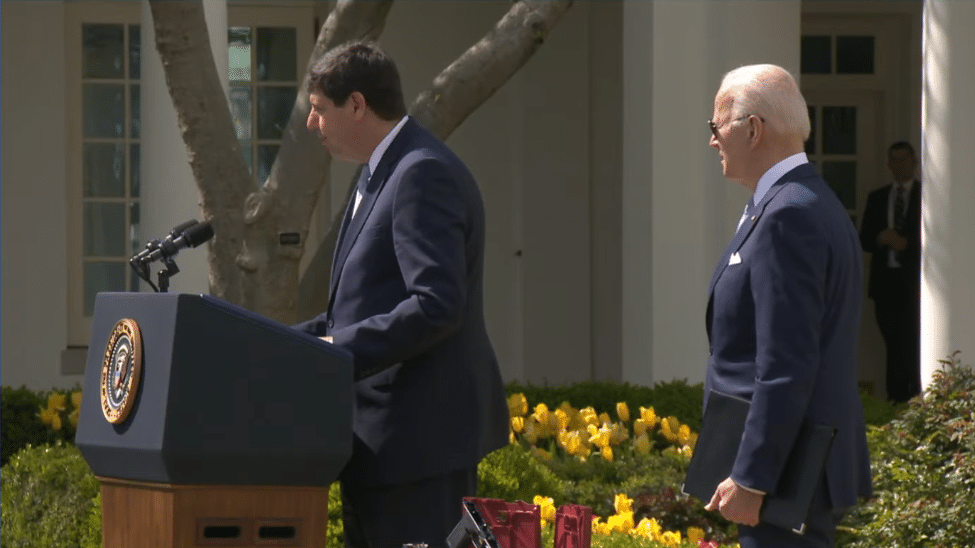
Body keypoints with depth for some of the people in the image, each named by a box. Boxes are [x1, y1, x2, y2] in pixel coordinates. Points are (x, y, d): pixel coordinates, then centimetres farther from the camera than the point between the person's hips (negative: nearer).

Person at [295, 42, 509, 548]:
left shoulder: (424, 174, -15)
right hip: (382, 436, 11)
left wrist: (340, 350, -22)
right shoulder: (381, 174, 19)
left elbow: (437, 304, -25)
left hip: (419, 436, -11)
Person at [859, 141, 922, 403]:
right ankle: (896, 399, 5)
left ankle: (917, 398, -7)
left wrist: (906, 244, -13)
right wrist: (881, 239, -7)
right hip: (886, 280, 4)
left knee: (914, 343, -10)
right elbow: (864, 240, 13)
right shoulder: (877, 198, 17)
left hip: (914, 281, -3)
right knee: (894, 344, 3)